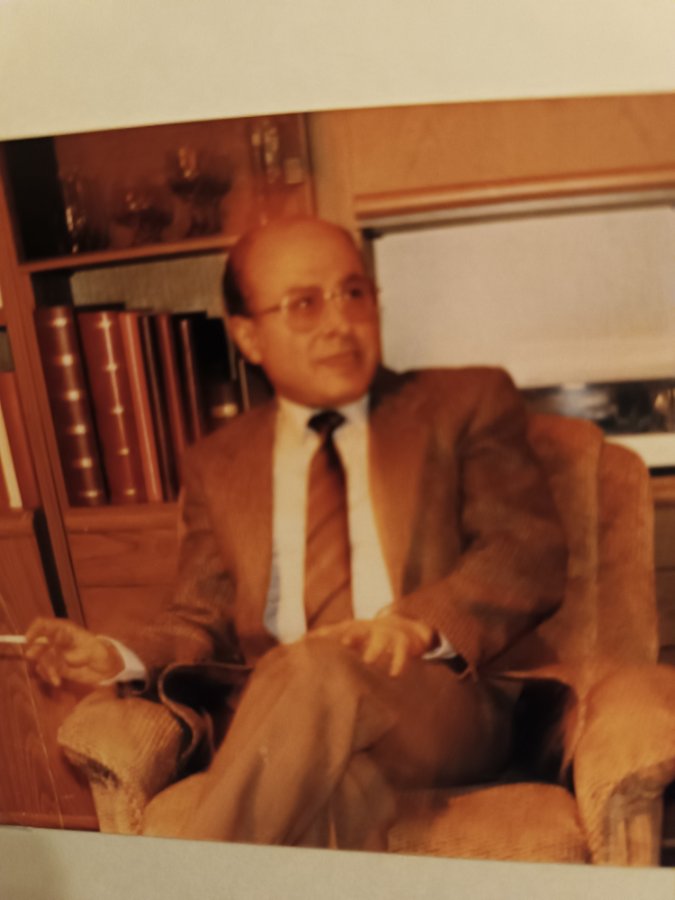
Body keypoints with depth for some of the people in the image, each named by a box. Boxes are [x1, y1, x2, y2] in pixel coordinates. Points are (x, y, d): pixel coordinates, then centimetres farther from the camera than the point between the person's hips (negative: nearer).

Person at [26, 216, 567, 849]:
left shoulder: (466, 404, 10)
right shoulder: (217, 465, 18)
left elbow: (531, 553, -1)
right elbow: (204, 620, 17)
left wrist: (422, 626, -20)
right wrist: (121, 658, -5)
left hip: (444, 705, 0)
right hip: (279, 719, 1)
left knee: (316, 668, -33)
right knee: (334, 775, -35)